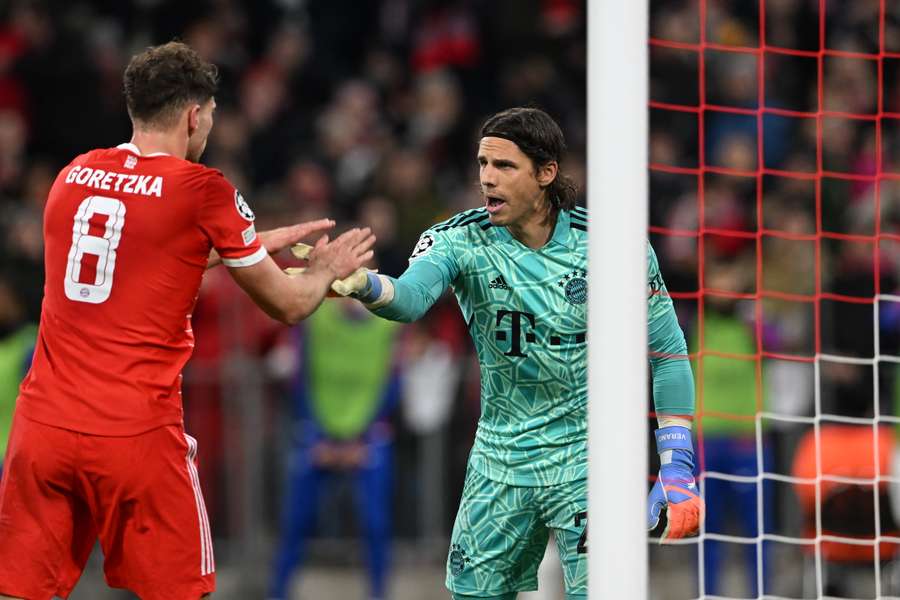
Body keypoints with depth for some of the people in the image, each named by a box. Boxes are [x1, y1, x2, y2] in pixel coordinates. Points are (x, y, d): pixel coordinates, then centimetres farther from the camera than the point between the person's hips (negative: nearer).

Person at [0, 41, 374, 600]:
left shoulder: (75, 174, 11)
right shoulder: (205, 192, -4)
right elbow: (288, 304, 6)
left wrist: (263, 243, 37)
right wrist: (326, 269, 27)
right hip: (138, 435, -4)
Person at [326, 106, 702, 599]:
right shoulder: (462, 241, -8)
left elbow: (667, 353, -3)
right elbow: (411, 296, -28)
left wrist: (677, 469, -6)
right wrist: (366, 285, -53)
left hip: (586, 462, -3)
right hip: (499, 461, 3)